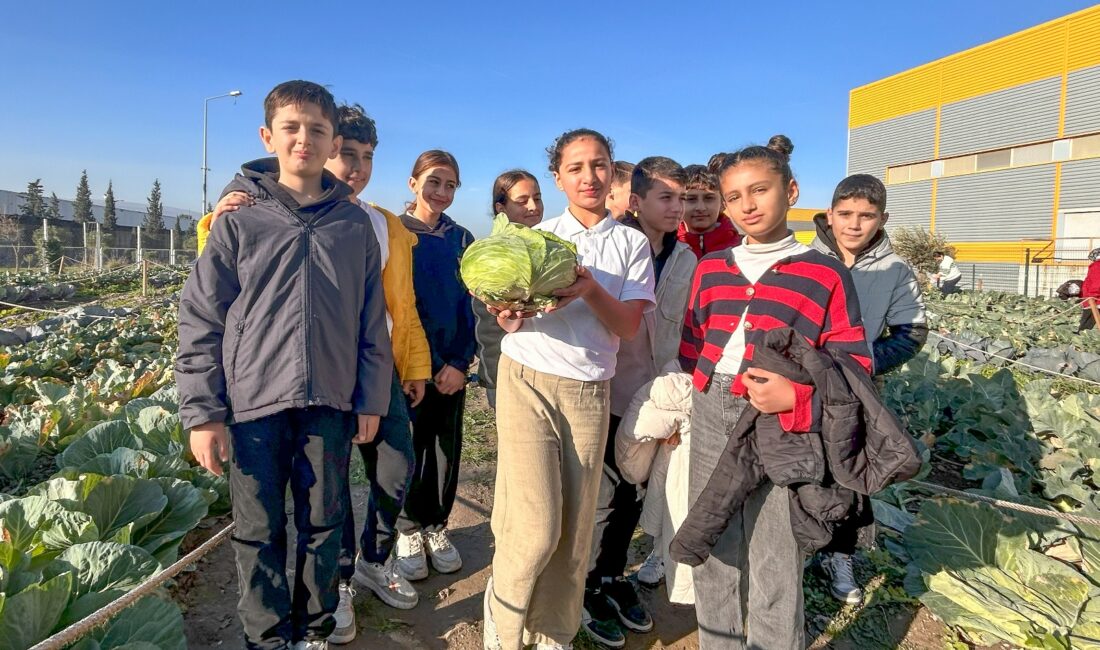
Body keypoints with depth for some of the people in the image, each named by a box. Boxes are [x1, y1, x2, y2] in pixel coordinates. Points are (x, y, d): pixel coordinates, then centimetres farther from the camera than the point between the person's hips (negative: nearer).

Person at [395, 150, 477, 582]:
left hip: (453, 363, 3)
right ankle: (409, 529, 21)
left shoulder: (461, 239, 6)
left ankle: (437, 526, 25)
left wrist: (459, 363, -6)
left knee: (448, 445, 8)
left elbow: (470, 304, 2)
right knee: (414, 445, 3)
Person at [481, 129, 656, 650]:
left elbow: (629, 326, -3)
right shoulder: (536, 236, 5)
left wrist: (592, 290, -22)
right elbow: (510, 316, -1)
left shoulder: (632, 243, 6)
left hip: (589, 392, 2)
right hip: (527, 381, -1)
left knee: (574, 530, 7)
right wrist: (509, 315, -25)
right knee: (537, 528, -9)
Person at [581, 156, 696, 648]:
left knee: (634, 494, 17)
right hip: (610, 395, -5)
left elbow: (681, 328, 10)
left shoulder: (686, 259, 5)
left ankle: (614, 577, 38)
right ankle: (589, 589, 28)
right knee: (604, 495, 6)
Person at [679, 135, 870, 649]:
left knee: (775, 565, 5)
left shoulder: (826, 275, -4)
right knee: (714, 552, 17)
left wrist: (795, 397, -21)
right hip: (710, 420, 5)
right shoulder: (710, 269, 9)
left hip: (781, 430, -4)